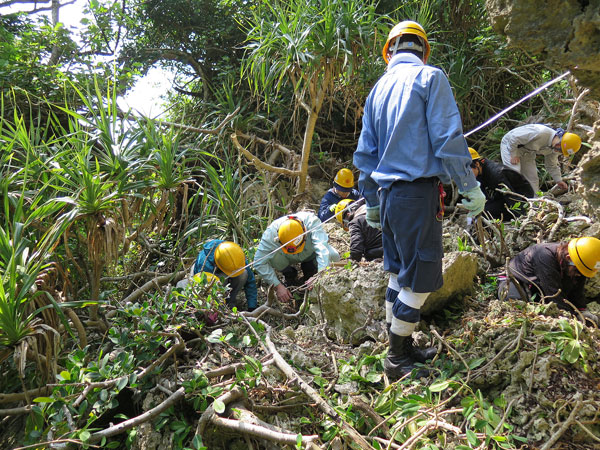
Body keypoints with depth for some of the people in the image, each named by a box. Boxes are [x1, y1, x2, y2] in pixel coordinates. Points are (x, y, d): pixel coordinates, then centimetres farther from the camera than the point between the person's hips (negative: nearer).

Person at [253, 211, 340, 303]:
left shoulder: (312, 221, -39)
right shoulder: (272, 232, -36)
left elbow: (323, 249, -47)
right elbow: (259, 263, -32)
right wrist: (277, 286, -35)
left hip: (310, 254, 0)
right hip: (288, 258, 0)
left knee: (333, 256, -25)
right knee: (271, 256, -31)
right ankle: (291, 278, 0)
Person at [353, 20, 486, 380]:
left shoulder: (378, 89, 16)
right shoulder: (430, 77, -3)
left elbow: (365, 153, 18)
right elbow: (448, 138, -12)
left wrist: (372, 203, 25)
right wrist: (471, 187, -5)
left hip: (388, 194, 7)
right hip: (419, 192, -7)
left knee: (399, 274, 16)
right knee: (420, 279, 0)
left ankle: (402, 348, 27)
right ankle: (398, 361, 8)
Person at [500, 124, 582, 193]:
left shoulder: (555, 148, -8)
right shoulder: (540, 133, -36)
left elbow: (551, 165, 8)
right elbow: (514, 138, -31)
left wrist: (558, 180, -3)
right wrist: (514, 155, -25)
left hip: (527, 153, 8)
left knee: (532, 178, 3)